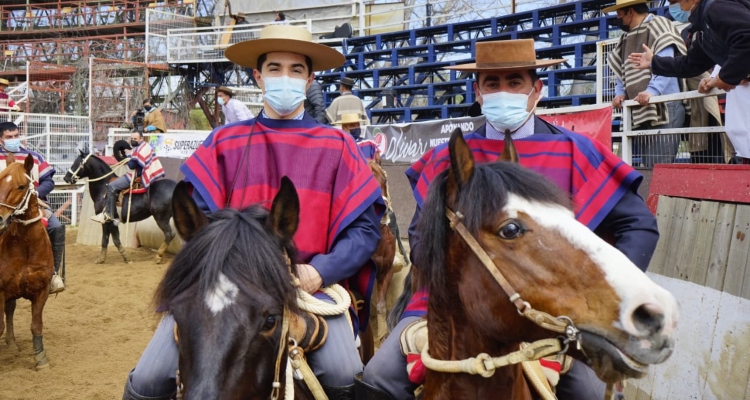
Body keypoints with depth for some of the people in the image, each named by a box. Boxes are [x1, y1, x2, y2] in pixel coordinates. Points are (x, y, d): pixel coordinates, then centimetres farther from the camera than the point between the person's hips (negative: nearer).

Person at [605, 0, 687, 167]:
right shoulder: (626, 37, 23)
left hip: (663, 107, -8)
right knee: (647, 166, 4)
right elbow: (622, 70, 26)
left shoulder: (657, 26, -2)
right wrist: (620, 92, 7)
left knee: (659, 166, -13)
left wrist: (652, 91, -27)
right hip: (639, 111, 8)